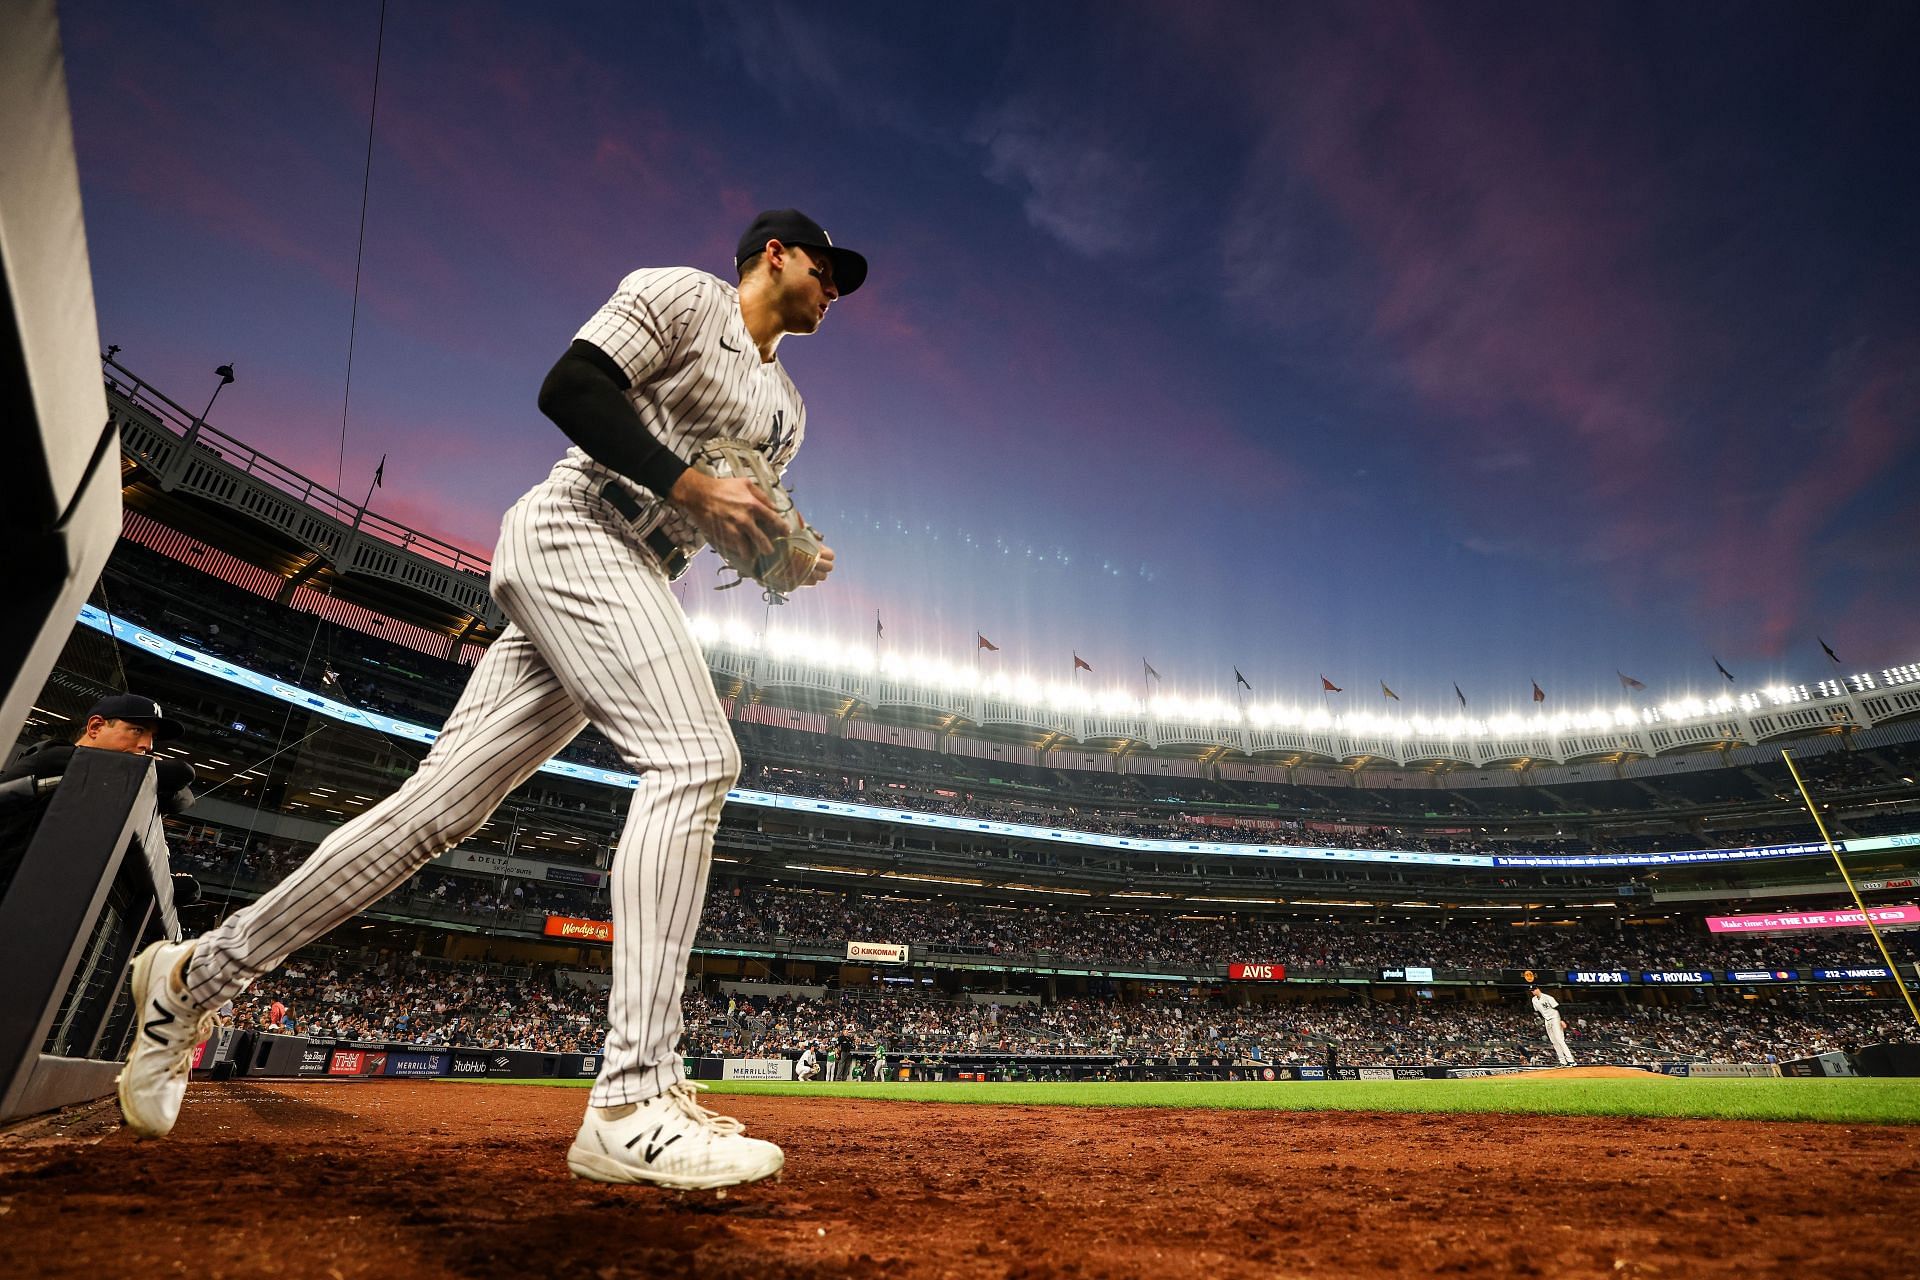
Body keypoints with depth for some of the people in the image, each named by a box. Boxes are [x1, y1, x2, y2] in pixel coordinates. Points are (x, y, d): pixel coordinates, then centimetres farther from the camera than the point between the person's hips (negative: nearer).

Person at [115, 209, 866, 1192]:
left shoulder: (785, 410, 27)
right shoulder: (680, 294, 5)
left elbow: (738, 524, 25)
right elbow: (568, 385, -9)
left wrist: (786, 559, 3)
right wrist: (686, 481, -17)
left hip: (634, 580, 8)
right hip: (572, 532, -8)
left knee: (436, 807, 4)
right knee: (694, 755, -26)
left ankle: (196, 975, 20)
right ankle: (632, 1105, -27)